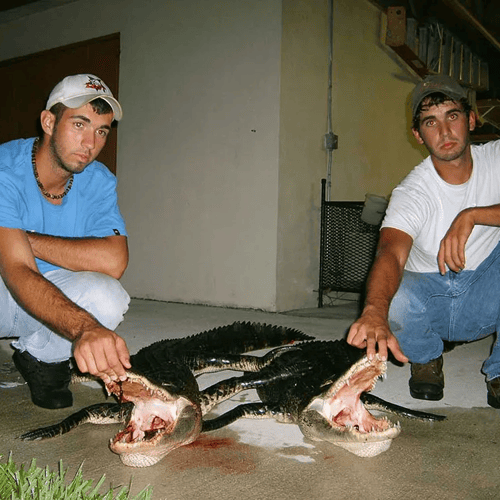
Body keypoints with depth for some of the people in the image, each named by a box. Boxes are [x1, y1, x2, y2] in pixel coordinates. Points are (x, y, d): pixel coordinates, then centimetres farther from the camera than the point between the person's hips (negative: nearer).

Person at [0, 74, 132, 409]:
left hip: (56, 292, 3)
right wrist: (83, 328, -53)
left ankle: (37, 356, 2)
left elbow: (114, 262, -24)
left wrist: (27, 240, -27)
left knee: (108, 296, -28)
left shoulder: (99, 182, -8)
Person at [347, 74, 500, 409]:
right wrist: (374, 313, -59)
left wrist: (471, 215, -35)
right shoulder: (413, 192, -20)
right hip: (431, 299, -2)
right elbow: (391, 252, -39)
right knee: (394, 299, -35)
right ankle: (426, 357, 3)